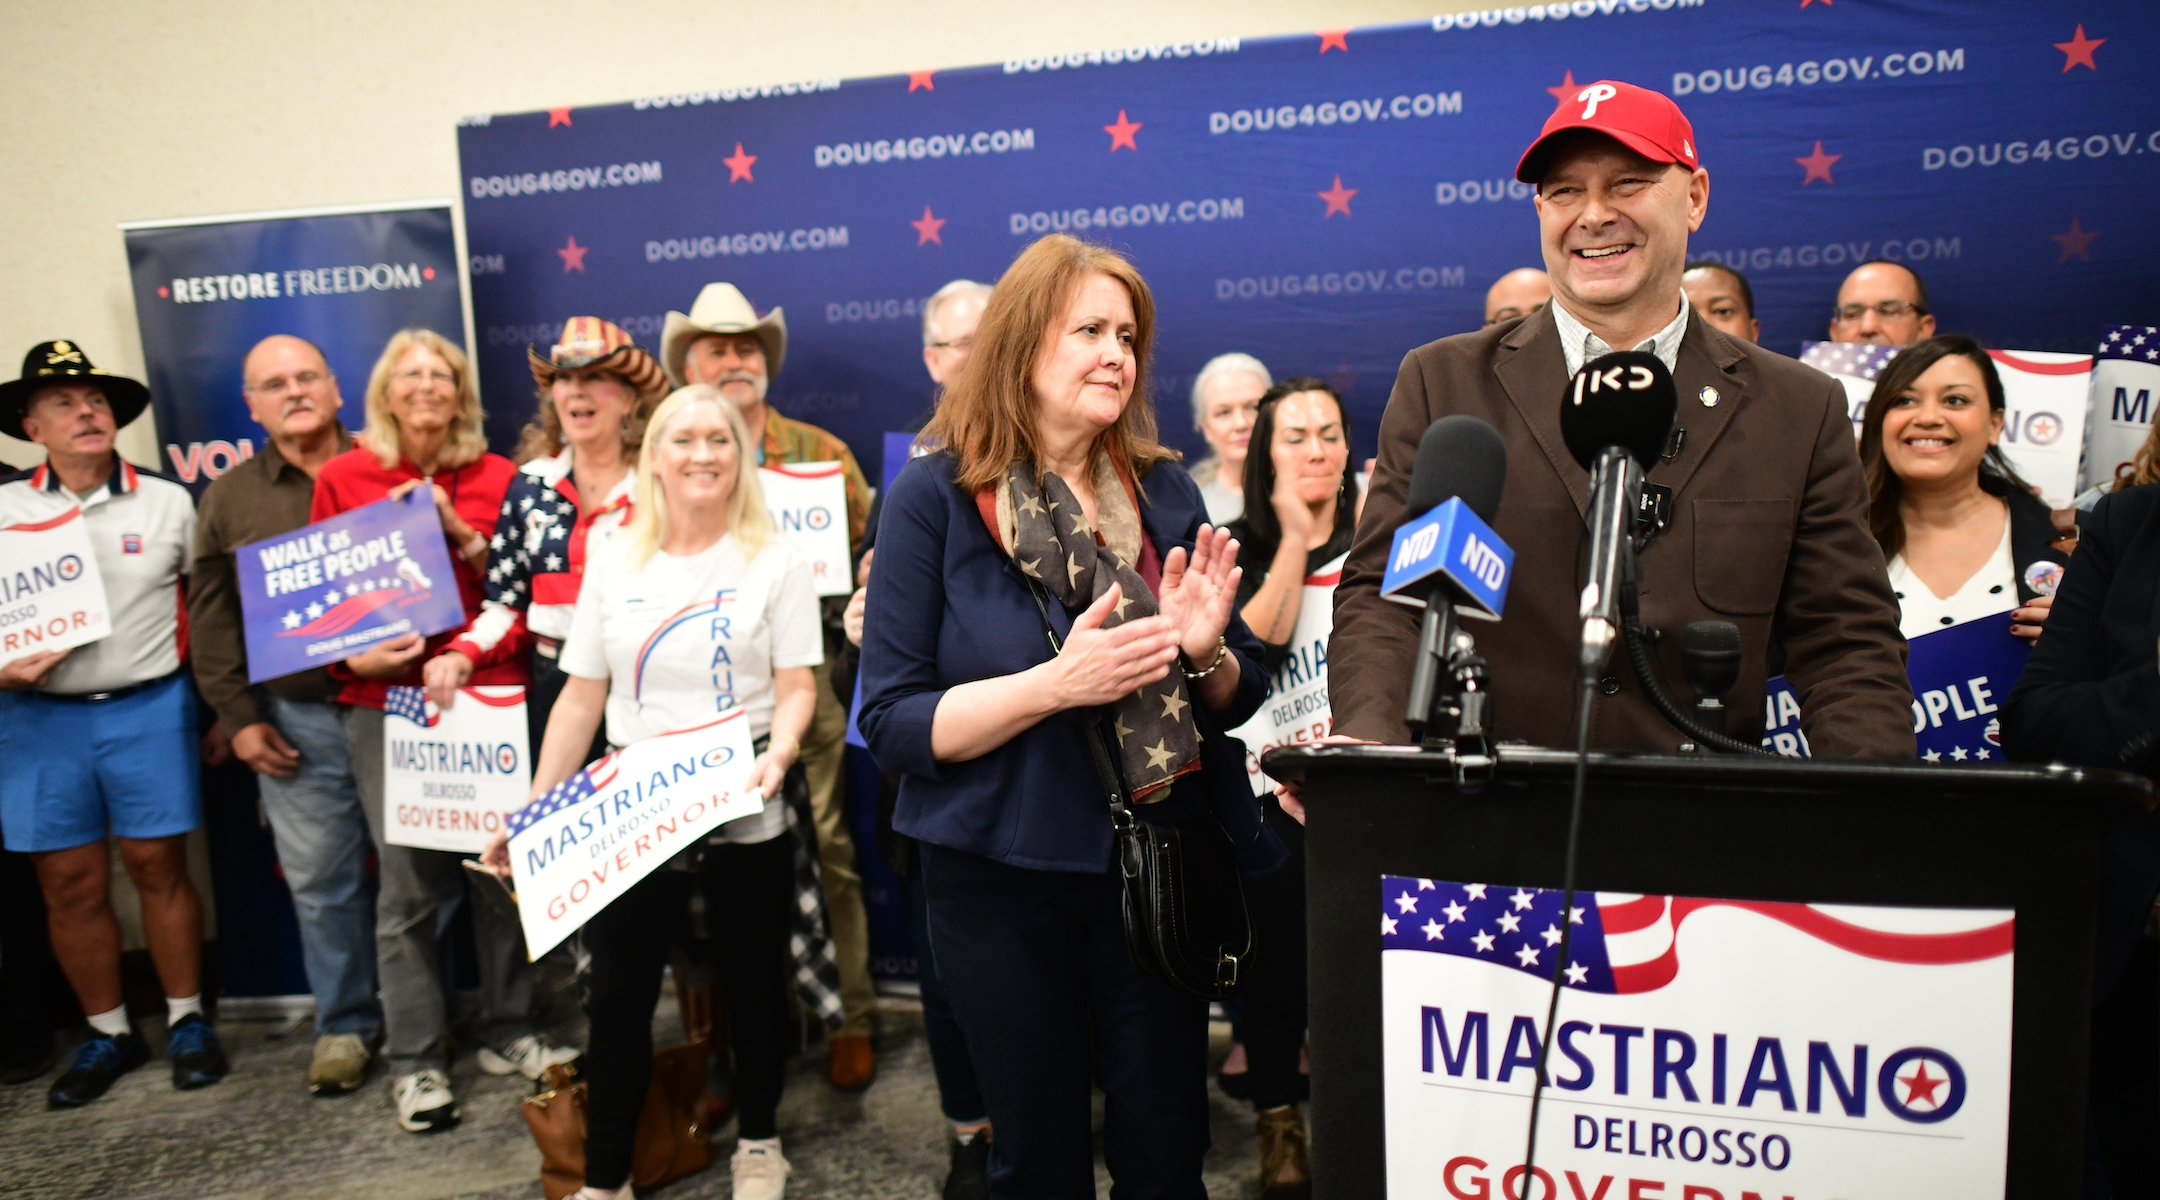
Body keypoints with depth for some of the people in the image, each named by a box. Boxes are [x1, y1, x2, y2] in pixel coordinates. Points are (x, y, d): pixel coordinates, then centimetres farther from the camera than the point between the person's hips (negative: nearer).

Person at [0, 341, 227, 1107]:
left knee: (159, 869, 4)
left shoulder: (167, 503, 2)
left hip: (148, 711, -1)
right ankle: (109, 1035, 21)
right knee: (70, 885, 6)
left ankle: (187, 1020, 18)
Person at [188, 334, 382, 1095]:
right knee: (321, 882, 7)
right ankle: (344, 1024, 23)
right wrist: (239, 717, 2)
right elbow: (210, 618, 8)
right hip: (297, 721, 2)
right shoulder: (228, 498, 9)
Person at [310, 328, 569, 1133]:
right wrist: (353, 655, -9)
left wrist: (463, 535, -9)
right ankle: (415, 1061, 13)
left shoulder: (497, 478, 8)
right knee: (409, 885, -1)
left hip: (489, 694, 2)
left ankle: (507, 1034, 21)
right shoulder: (341, 479, 6)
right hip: (385, 702, -1)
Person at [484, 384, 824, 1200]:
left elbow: (797, 688, -4)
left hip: (746, 818, -2)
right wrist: (534, 811, 4)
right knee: (617, 997, 7)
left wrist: (776, 755, -25)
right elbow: (581, 697, 7)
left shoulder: (775, 561, -1)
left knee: (753, 986, 11)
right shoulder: (614, 562, 6)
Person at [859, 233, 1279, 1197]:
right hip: (1002, 878, -2)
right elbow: (892, 725, -12)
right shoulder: (935, 497, -7)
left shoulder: (1164, 493, 3)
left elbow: (1239, 702, 8)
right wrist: (1057, 682, -23)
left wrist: (1204, 650, -14)